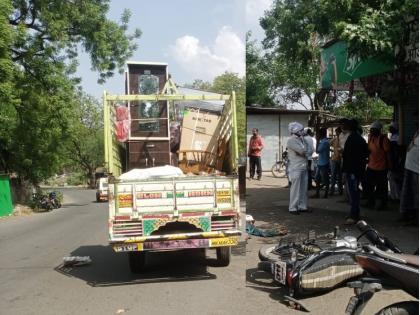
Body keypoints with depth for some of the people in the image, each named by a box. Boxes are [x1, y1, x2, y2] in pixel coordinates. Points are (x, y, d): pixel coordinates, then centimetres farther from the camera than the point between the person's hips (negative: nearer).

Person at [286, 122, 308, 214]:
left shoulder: (301, 139, 15)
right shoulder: (291, 140, -12)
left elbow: (304, 151, 14)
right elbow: (302, 151, -17)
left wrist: (301, 153, -3)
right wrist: (303, 153, 1)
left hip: (304, 167, 8)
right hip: (296, 168, -8)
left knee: (303, 188, 10)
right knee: (295, 189, -5)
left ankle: (302, 206, 18)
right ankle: (293, 208, 1)